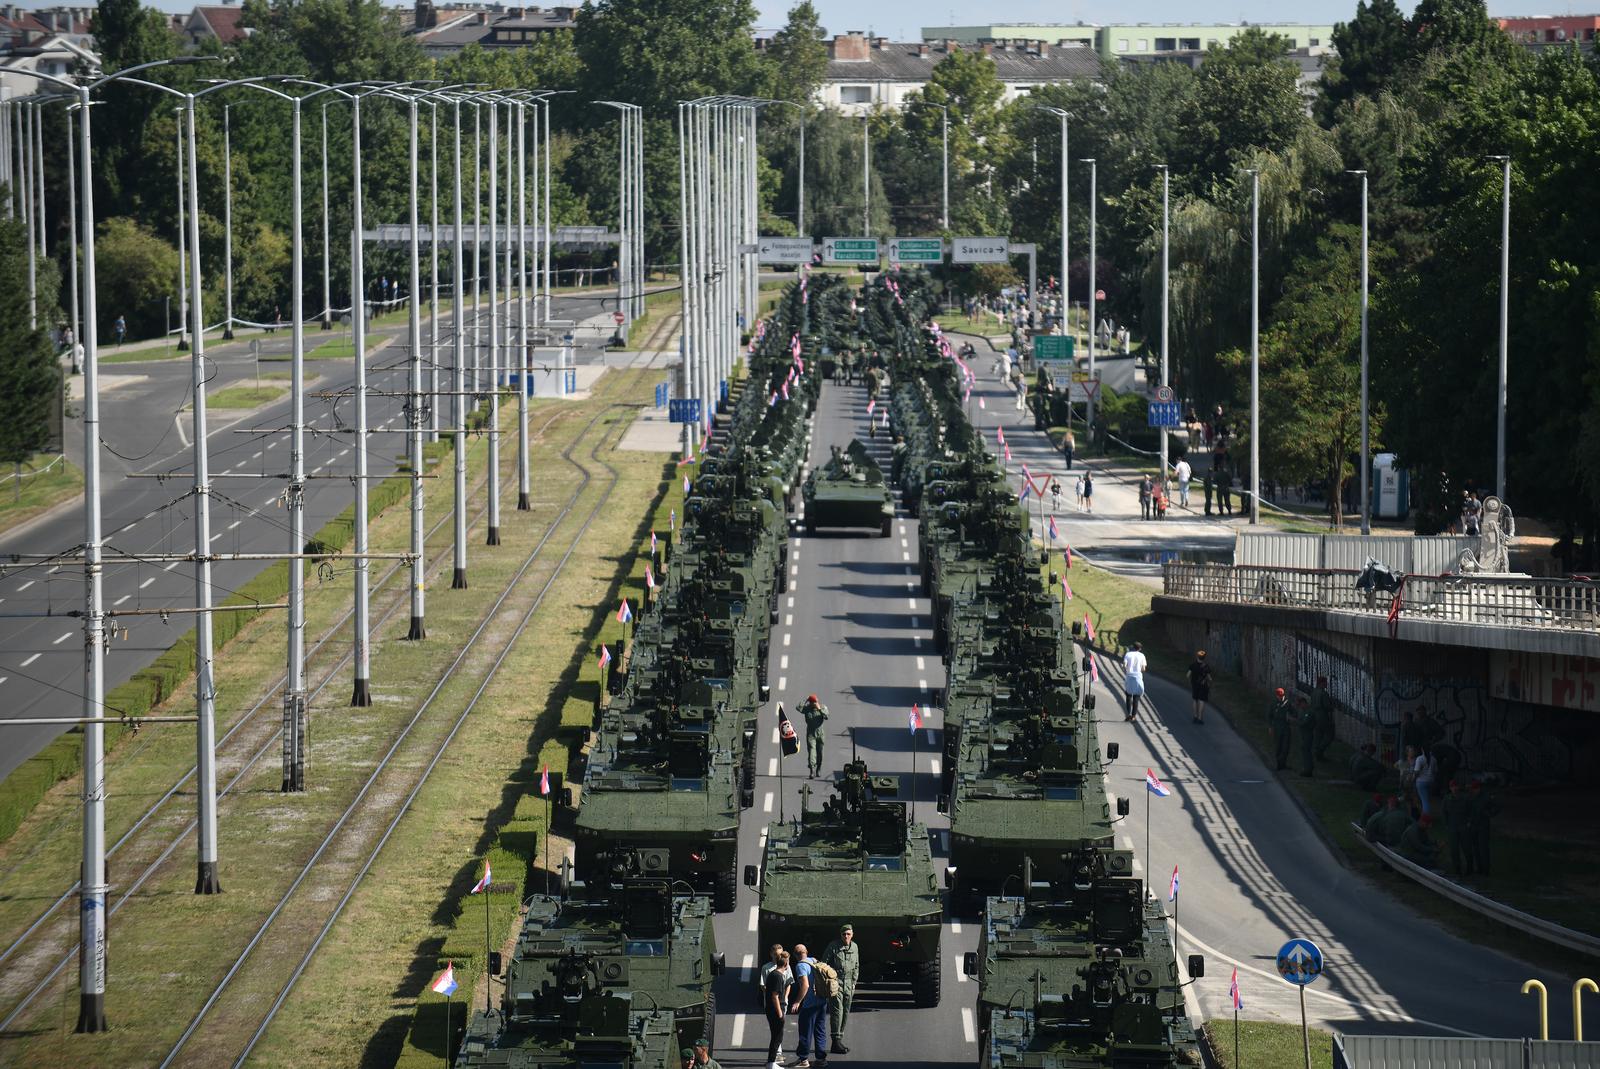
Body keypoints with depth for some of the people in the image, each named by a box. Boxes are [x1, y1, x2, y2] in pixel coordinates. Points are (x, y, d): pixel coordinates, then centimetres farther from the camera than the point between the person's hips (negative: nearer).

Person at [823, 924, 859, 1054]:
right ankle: (836, 1040, -16)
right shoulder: (833, 946, -6)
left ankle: (839, 1041, 13)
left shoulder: (855, 947, 10)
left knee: (846, 1012, 7)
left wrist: (854, 983, 15)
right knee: (837, 1010, -14)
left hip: (848, 983, 6)